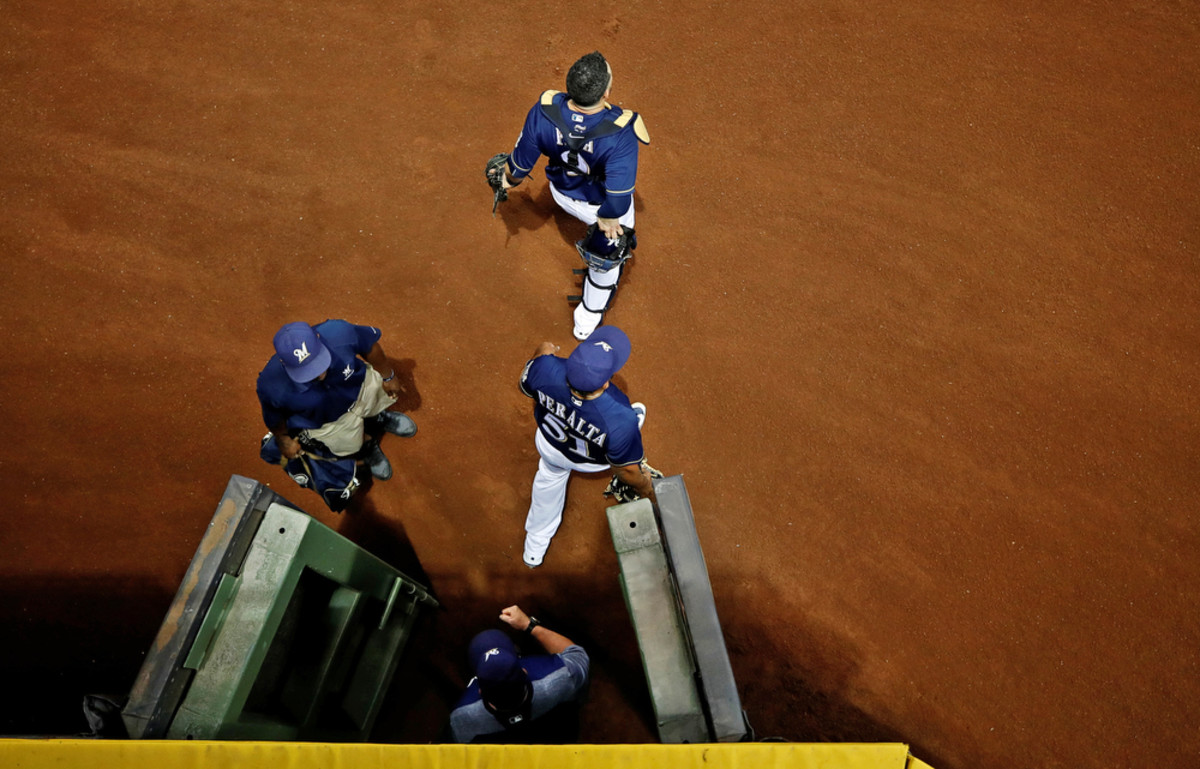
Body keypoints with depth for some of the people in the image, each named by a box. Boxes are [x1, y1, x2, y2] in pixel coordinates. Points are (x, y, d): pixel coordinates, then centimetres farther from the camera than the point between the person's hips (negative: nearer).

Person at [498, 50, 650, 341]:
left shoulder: (543, 112, -33)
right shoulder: (620, 134, -43)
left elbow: (520, 164, -17)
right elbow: (616, 203, -42)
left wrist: (510, 178, 7)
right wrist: (609, 218, -19)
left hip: (562, 192, 2)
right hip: (599, 203, -2)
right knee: (608, 256, 28)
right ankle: (588, 320, 49)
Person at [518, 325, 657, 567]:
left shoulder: (546, 369, -42)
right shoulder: (621, 421, -48)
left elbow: (527, 386, -15)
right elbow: (626, 468, -28)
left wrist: (542, 353, 7)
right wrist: (648, 492, -4)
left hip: (550, 447, 2)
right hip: (595, 461, -2)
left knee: (550, 475, 38)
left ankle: (535, 548, 61)